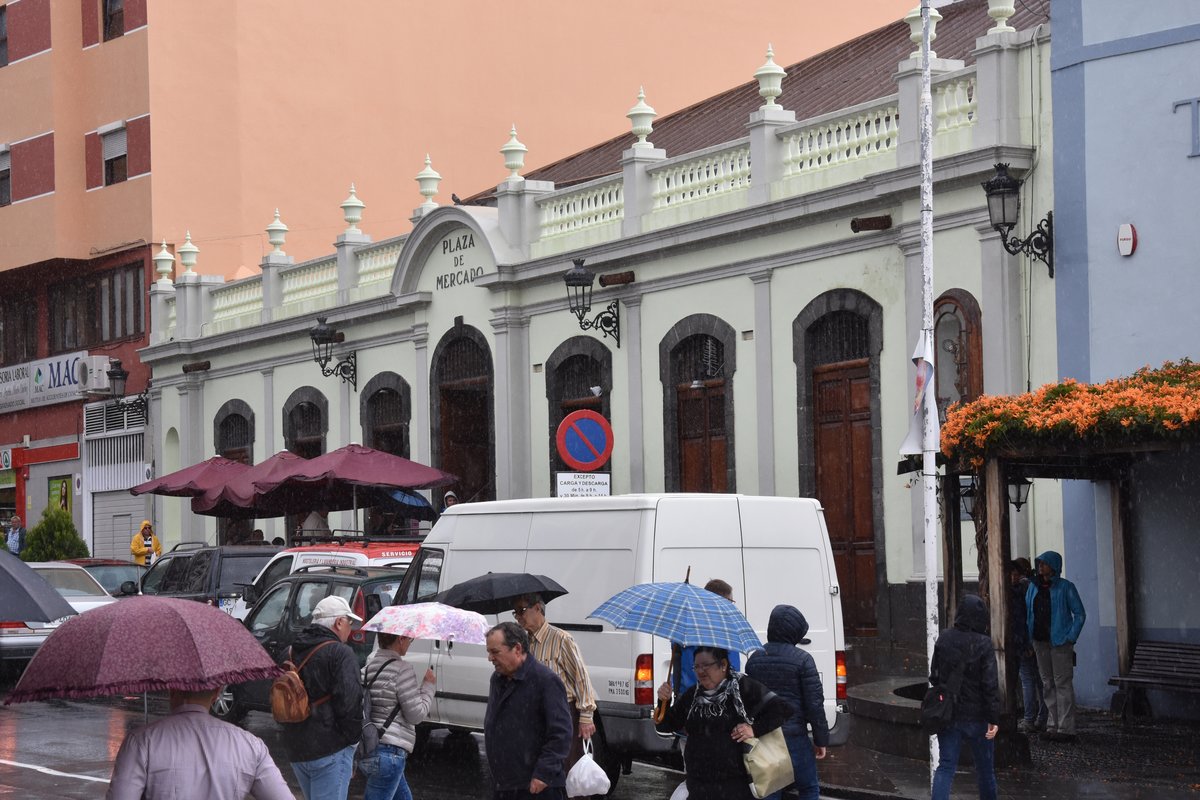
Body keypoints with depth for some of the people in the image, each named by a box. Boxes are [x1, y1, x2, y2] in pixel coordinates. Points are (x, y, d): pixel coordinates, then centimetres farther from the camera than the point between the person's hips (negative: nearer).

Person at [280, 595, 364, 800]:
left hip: (295, 750, 8)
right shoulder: (341, 654, -12)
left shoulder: (292, 653, 14)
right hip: (330, 750, -8)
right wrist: (354, 737, -7)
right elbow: (349, 704, -19)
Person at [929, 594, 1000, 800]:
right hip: (975, 714, -3)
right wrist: (993, 718, -13)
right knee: (985, 766, 15)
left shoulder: (944, 639, -2)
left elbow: (934, 675, 8)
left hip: (947, 713, 3)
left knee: (946, 765, 4)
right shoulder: (983, 644, -15)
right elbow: (990, 684, -16)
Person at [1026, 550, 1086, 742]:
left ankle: (1065, 728, -5)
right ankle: (1052, 726, 15)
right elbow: (1028, 613, 16)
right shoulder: (1033, 587, 10)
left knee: (1063, 684, -6)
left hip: (1060, 642, -6)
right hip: (1040, 642, 6)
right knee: (1048, 685, 9)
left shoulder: (1065, 587, -5)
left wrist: (1071, 638, -10)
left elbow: (1080, 614, -3)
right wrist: (1029, 640, 8)